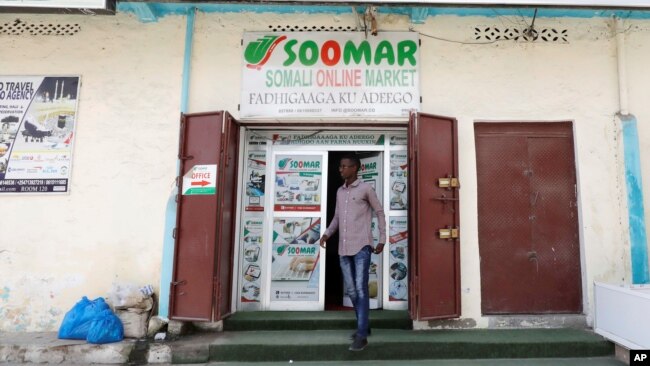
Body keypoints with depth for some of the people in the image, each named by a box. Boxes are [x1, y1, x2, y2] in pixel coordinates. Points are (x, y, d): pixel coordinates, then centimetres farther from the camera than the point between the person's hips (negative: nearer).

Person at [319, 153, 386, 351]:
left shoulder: (365, 188, -3)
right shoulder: (339, 191, 15)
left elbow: (380, 213, 3)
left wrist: (382, 240, -1)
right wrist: (327, 233, 5)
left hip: (361, 246, -6)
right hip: (344, 248, 6)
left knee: (361, 289, -8)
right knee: (350, 290, 11)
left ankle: (361, 335, -2)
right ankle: (364, 325, 28)